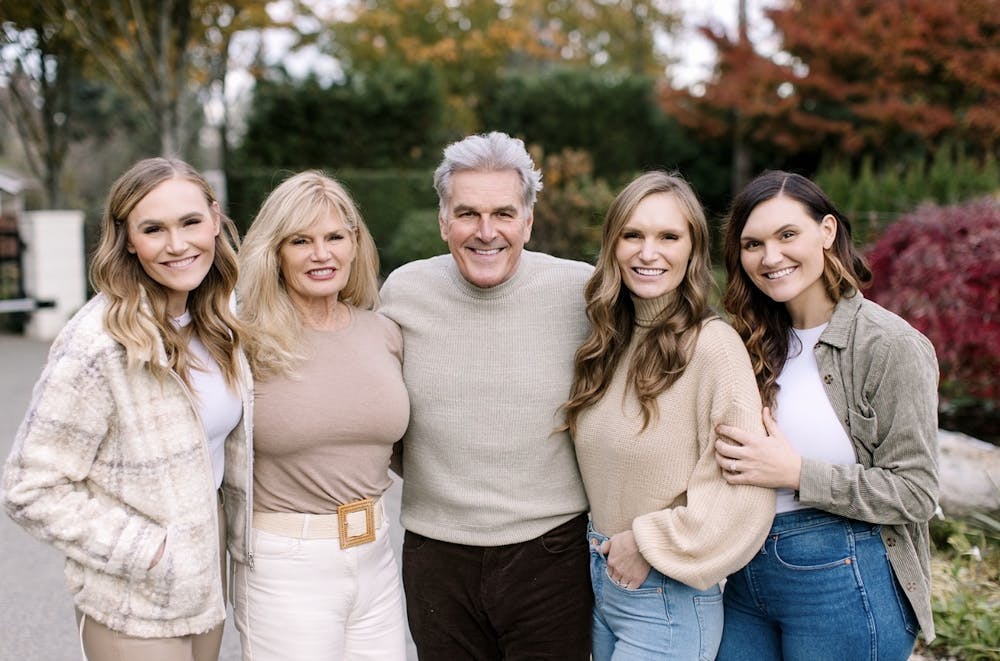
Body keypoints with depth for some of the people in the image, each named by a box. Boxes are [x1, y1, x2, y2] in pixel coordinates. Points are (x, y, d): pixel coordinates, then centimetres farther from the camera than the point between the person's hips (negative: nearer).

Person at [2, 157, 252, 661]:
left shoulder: (217, 323, -1)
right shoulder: (98, 346, -22)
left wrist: (246, 536, 7)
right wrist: (153, 553, -19)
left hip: (207, 576, 6)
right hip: (136, 607, -6)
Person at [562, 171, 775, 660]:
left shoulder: (712, 345, -18)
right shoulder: (610, 340, 3)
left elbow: (747, 489, -21)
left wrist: (650, 544, -15)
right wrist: (606, 542, 3)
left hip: (667, 600, -6)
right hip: (600, 579, 6)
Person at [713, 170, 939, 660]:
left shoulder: (891, 345, -12)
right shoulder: (756, 341, 6)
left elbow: (915, 494, -14)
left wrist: (797, 473, -22)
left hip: (843, 583, -5)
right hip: (746, 578, 6)